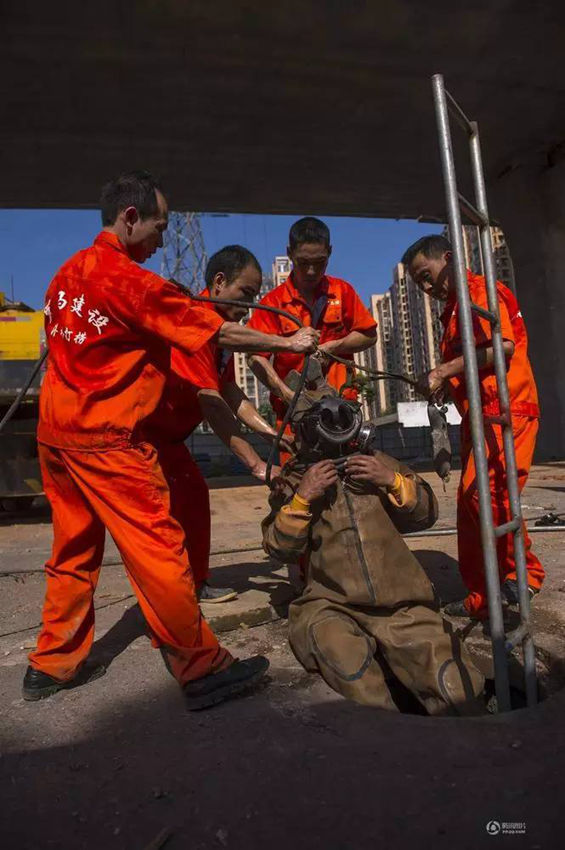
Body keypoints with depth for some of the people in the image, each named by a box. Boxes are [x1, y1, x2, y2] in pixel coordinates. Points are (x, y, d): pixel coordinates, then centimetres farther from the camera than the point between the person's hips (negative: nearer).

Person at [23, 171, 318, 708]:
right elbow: (216, 332, -13)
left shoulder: (68, 271, 12)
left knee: (73, 549, 17)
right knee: (158, 548, -4)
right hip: (106, 437, -9)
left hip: (55, 429, 9)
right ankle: (202, 670, 5)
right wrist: (289, 342, -3)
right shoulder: (128, 279, -14)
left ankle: (53, 664, 28)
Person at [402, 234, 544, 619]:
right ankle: (481, 599, 16)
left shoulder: (480, 290, -5)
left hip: (504, 411, -10)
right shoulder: (454, 308, 24)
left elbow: (502, 346, -19)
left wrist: (444, 371, -17)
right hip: (479, 416, 10)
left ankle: (524, 570, -2)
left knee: (484, 491, -22)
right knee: (470, 502, 8)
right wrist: (443, 384, 10)